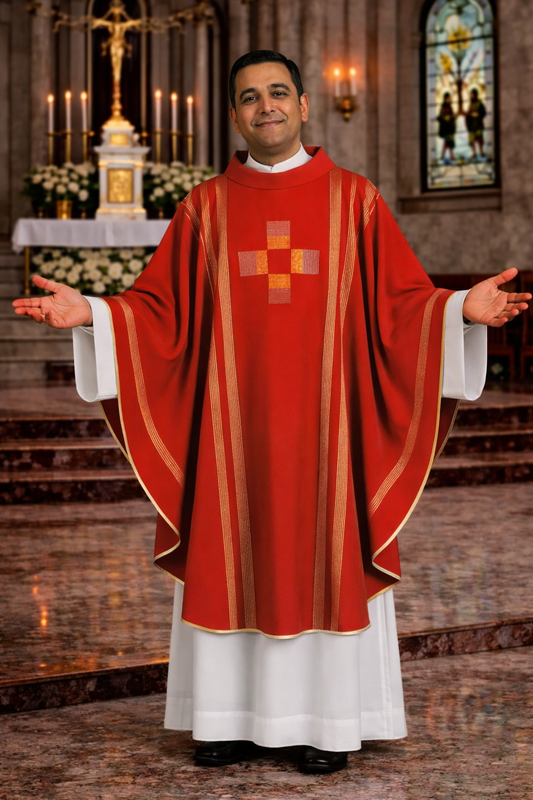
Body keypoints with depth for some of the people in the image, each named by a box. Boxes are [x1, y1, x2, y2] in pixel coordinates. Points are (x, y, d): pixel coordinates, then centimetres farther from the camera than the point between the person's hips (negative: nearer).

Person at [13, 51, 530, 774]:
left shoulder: (354, 199, 5)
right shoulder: (206, 207, 9)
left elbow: (402, 301, 1)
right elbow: (161, 308, 5)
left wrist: (463, 308, -17)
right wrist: (90, 313, -10)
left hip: (323, 417, -1)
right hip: (232, 419, 1)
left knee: (326, 556, 1)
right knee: (229, 558, 3)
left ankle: (327, 722, 11)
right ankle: (236, 717, 14)